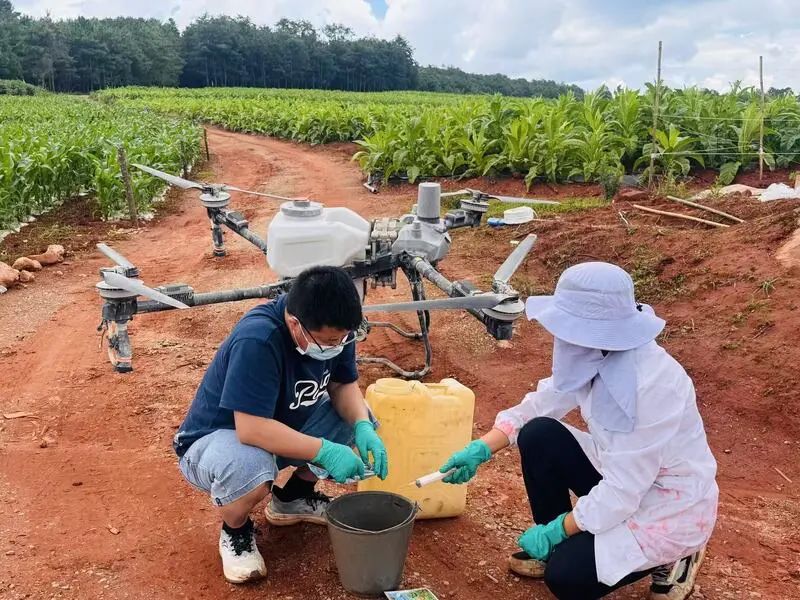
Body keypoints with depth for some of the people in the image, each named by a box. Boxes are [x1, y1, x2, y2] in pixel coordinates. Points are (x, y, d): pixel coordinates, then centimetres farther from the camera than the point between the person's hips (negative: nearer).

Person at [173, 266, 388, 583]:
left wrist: (363, 428, -22)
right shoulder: (256, 341, -36)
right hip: (215, 439, -7)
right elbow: (252, 429, -40)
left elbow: (344, 384, -3)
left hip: (284, 425, 7)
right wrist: (325, 451, -38)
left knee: (360, 420, -9)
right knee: (247, 468, -40)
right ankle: (235, 530, -2)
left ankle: (293, 497, 16)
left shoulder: (332, 329, -14)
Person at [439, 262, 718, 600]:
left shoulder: (647, 386, -35)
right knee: (538, 435, -9)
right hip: (622, 479, 7)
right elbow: (538, 406, 0)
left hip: (673, 506, -7)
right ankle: (554, 546, 11)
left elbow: (621, 496, -30)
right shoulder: (598, 354, -11)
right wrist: (479, 451, -9)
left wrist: (557, 530, -18)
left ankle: (669, 560, 8)